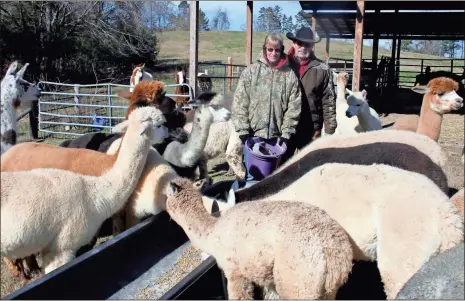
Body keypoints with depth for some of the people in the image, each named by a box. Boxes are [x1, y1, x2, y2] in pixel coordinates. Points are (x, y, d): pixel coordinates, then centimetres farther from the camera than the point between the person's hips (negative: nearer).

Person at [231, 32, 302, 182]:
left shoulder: (290, 75, 2)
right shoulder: (250, 71, 1)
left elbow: (294, 107, 0)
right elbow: (239, 104, -2)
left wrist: (286, 134, -6)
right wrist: (243, 131, -7)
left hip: (278, 137, 1)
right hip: (253, 135, -1)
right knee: (252, 177, 5)